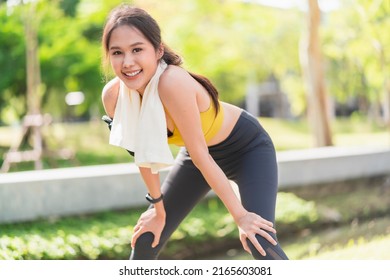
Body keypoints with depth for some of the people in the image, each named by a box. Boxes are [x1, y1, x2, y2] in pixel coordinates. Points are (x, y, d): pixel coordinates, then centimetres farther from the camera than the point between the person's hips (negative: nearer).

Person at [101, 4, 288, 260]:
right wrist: (159, 208, 3)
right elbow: (143, 153, -5)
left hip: (248, 148, -6)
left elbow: (200, 155, -31)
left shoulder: (172, 83, -39)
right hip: (198, 153, 6)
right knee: (145, 241, 6)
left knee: (261, 243, -23)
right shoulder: (113, 96, -20)